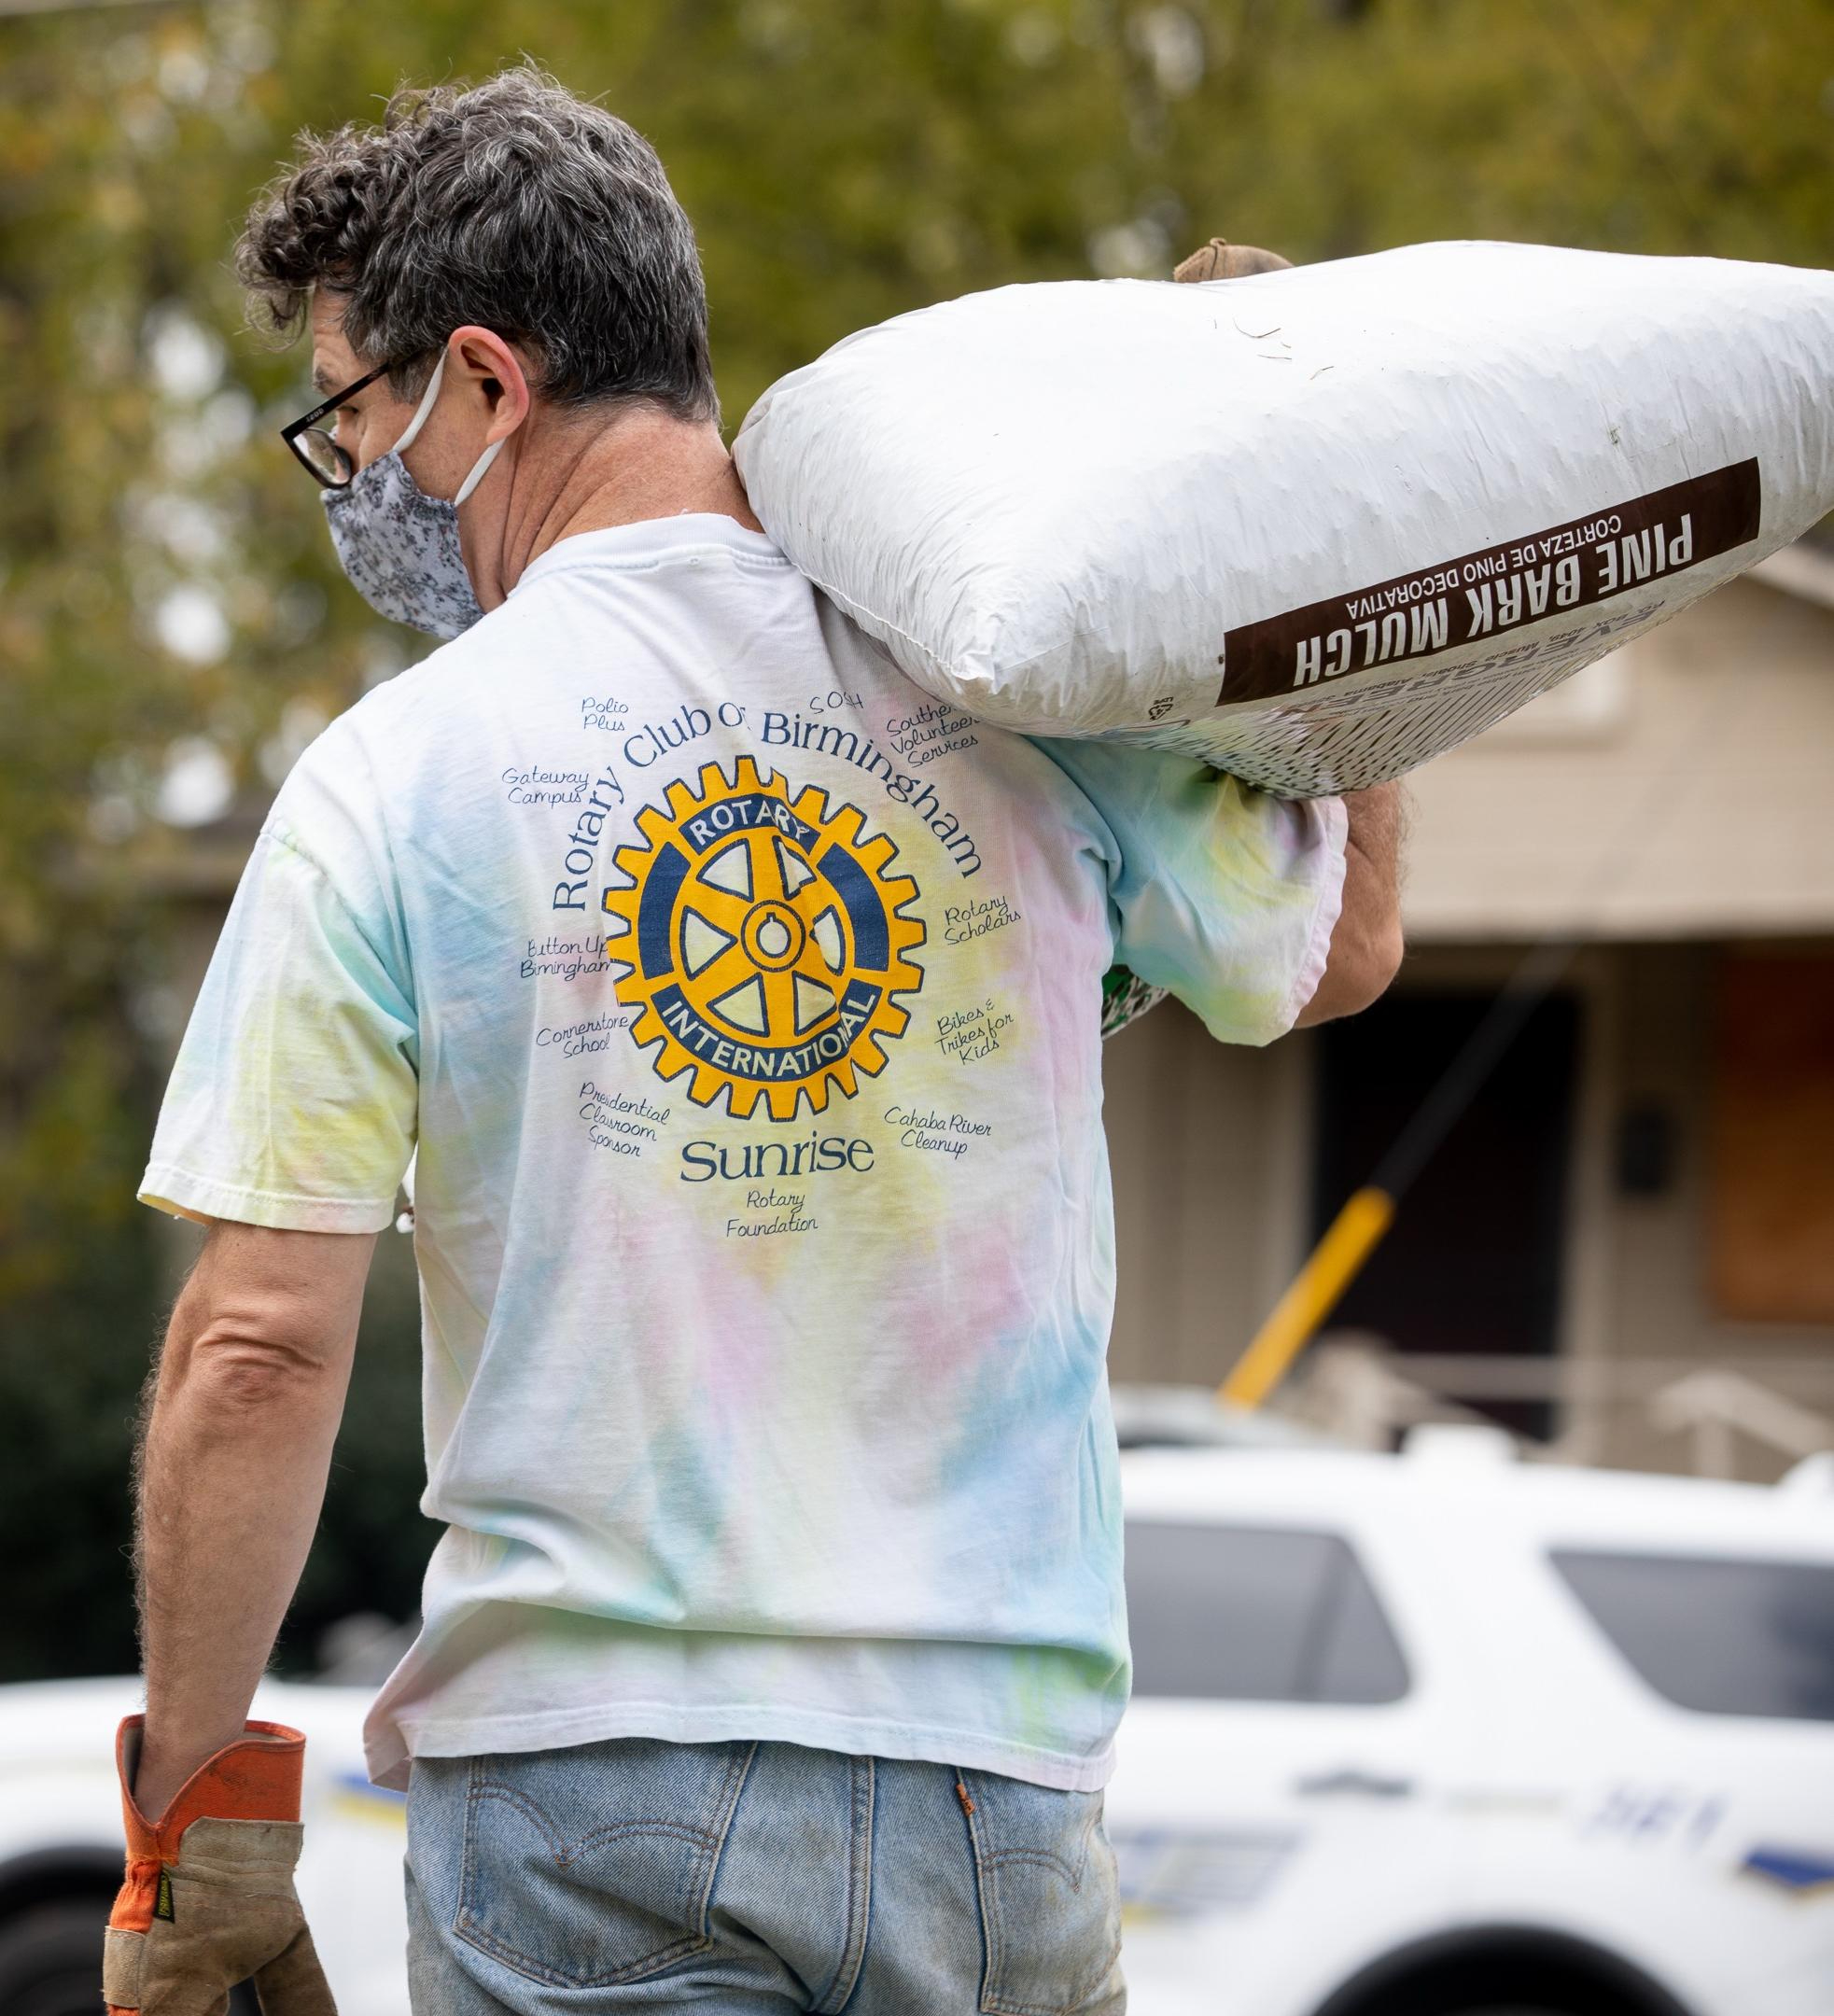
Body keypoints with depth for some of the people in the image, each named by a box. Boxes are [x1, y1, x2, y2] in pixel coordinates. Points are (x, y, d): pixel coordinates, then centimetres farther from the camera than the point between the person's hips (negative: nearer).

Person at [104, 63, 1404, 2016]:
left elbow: (262, 1346, -8)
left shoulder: (392, 776, -4)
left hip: (582, 1775, -2)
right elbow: (1343, 943, 23)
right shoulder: (1017, 694, 3)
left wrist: (198, 1808, 2)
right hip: (1001, 1780, 3)